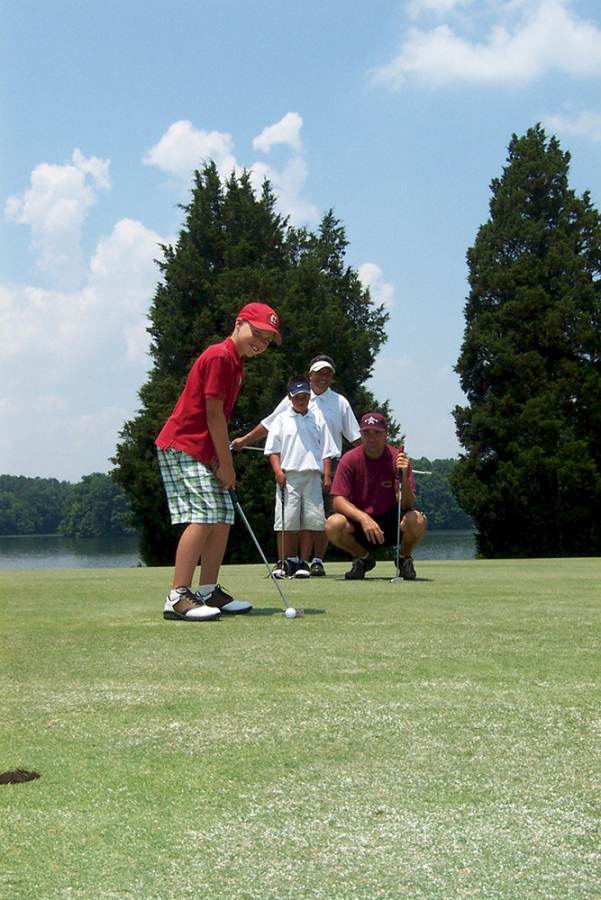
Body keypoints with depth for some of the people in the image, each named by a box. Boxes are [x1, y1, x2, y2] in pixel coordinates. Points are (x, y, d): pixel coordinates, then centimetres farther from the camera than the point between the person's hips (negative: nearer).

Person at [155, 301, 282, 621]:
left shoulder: (236, 365, 17)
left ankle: (208, 592, 15)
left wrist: (222, 460, 6)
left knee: (223, 518, 8)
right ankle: (177, 597, -22)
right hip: (181, 446, -10)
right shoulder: (219, 357, -14)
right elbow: (213, 413, -16)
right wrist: (226, 464, -12)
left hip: (204, 451, 10)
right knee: (203, 516, -19)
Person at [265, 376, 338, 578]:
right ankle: (287, 561, 3)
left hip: (312, 476, 2)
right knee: (288, 521, -5)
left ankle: (303, 562, 5)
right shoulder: (282, 419, 10)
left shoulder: (317, 419, 15)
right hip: (289, 475, -2)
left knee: (311, 520, -2)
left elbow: (326, 450, 13)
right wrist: (278, 471, -7)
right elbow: (273, 449, 6)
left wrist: (326, 474, 4)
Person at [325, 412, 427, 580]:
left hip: (392, 525, -1)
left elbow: (407, 504, -17)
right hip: (358, 522, 1)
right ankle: (363, 558, 3)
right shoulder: (350, 459, -8)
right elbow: (338, 501, -14)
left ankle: (405, 558, 4)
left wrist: (404, 476, -35)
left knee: (417, 521, -31)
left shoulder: (397, 458, -9)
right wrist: (363, 518, -31)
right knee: (333, 525, -30)